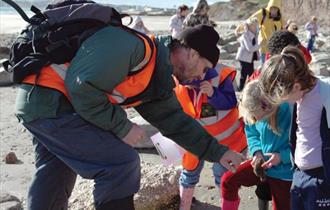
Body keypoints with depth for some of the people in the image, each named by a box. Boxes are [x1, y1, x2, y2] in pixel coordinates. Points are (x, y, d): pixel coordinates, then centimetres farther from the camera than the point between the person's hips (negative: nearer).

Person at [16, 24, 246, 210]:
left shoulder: (157, 80, 11)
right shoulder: (136, 47, -20)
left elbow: (176, 121, 20)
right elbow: (82, 87, -26)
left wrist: (218, 152, 21)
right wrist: (122, 126, -15)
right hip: (47, 100, -10)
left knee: (51, 191, 24)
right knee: (123, 162, -11)